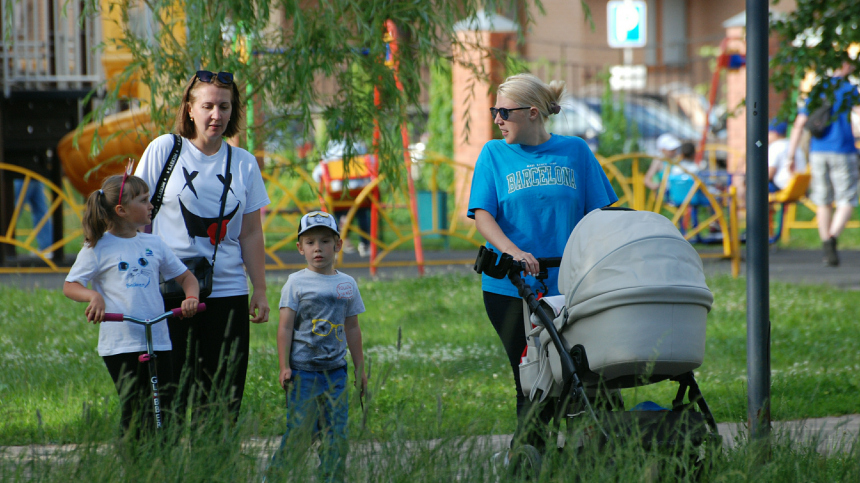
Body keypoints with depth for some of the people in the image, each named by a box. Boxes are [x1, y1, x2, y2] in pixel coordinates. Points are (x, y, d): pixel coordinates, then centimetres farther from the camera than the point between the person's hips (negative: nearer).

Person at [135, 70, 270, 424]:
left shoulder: (244, 163, 9)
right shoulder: (164, 150, 1)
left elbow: (250, 233, 12)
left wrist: (260, 290, 8)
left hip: (228, 292, 3)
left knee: (225, 400, -1)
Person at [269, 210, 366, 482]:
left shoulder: (347, 284, 11)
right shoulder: (296, 283, 0)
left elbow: (352, 329, 18)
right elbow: (285, 327, -2)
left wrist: (360, 368, 18)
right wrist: (284, 366, -8)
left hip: (335, 370, 4)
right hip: (302, 369, -4)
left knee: (337, 431, 0)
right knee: (299, 428, -7)